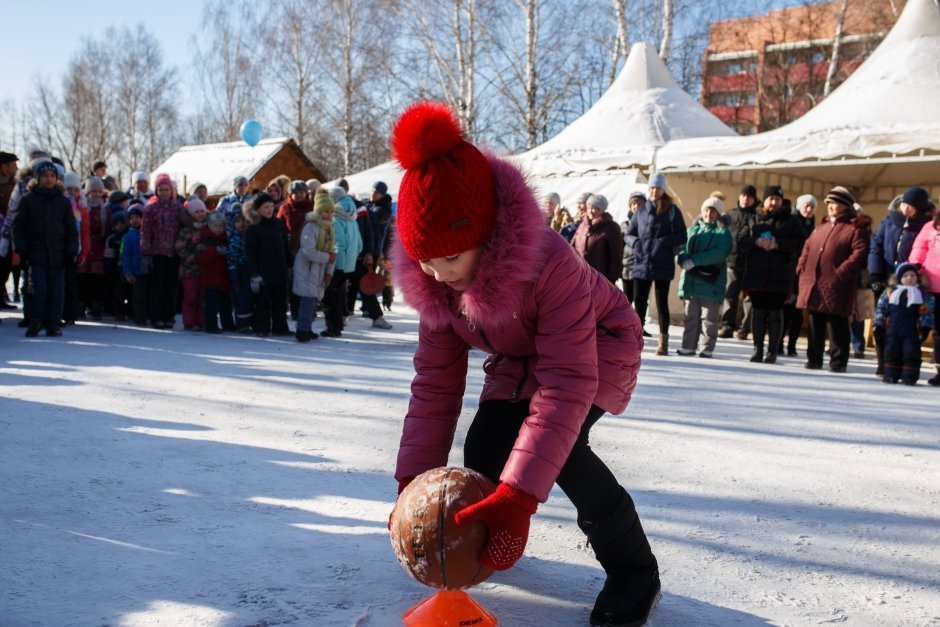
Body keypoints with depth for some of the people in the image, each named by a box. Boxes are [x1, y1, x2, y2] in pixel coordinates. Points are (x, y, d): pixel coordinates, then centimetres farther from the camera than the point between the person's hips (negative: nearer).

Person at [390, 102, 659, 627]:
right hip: (518, 357, 6)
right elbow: (436, 381, -14)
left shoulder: (550, 264, -42)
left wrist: (517, 498, -50)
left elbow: (566, 386, -44)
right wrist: (414, 481, -20)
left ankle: (635, 570, -7)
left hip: (597, 345, -5)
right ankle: (490, 536, 22)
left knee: (558, 447, -28)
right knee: (482, 451, -12)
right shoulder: (431, 280, -22)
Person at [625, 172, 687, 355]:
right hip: (641, 264, 3)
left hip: (663, 265, -3)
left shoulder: (672, 211, 1)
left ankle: (663, 341, 10)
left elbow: (682, 236, 0)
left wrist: (664, 241, -15)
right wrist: (634, 241, -7)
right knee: (639, 301, 4)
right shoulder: (641, 211, 11)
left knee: (662, 302, 3)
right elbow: (628, 234, 15)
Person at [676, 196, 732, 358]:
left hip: (711, 282, -4)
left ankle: (708, 348, 5)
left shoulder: (723, 233, 1)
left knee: (709, 318, -1)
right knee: (690, 316, 9)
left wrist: (693, 261, -22)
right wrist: (684, 261, -18)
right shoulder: (692, 230, 15)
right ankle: (689, 345, 15)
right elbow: (682, 249, 7)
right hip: (691, 281, 4)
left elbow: (719, 253, -15)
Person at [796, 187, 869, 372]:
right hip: (813, 285, 7)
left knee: (837, 326, -2)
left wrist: (840, 273, -20)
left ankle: (838, 362, 4)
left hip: (835, 288, -7)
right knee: (815, 325, 12)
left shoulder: (854, 229, -2)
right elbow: (807, 249, 22)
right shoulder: (820, 228, 21)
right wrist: (802, 269, 7)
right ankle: (814, 359, 19)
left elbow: (859, 254, -13)